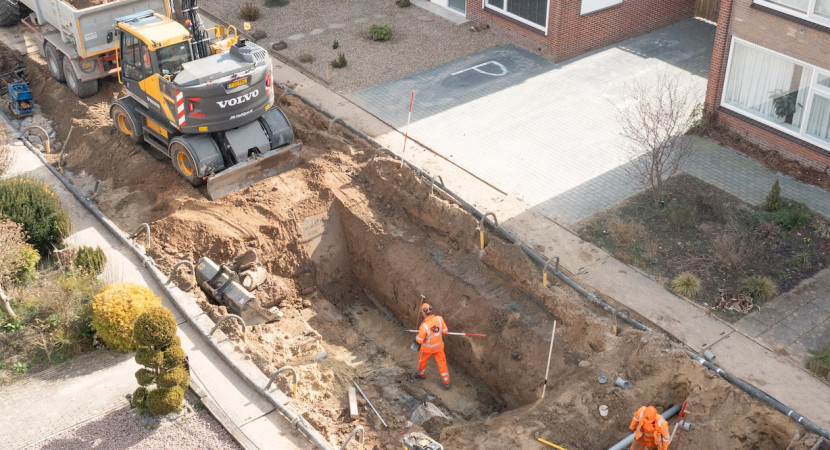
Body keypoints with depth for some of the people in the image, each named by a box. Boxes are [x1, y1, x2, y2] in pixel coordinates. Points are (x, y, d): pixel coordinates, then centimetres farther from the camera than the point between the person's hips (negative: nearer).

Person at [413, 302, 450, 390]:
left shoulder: (424, 326, -35)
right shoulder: (439, 319, -23)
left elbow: (419, 340, -23)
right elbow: (445, 331, -8)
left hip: (427, 348, -3)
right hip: (439, 346, 3)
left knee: (422, 360, 27)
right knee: (442, 362, 19)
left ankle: (422, 374, 52)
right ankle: (446, 382, 26)